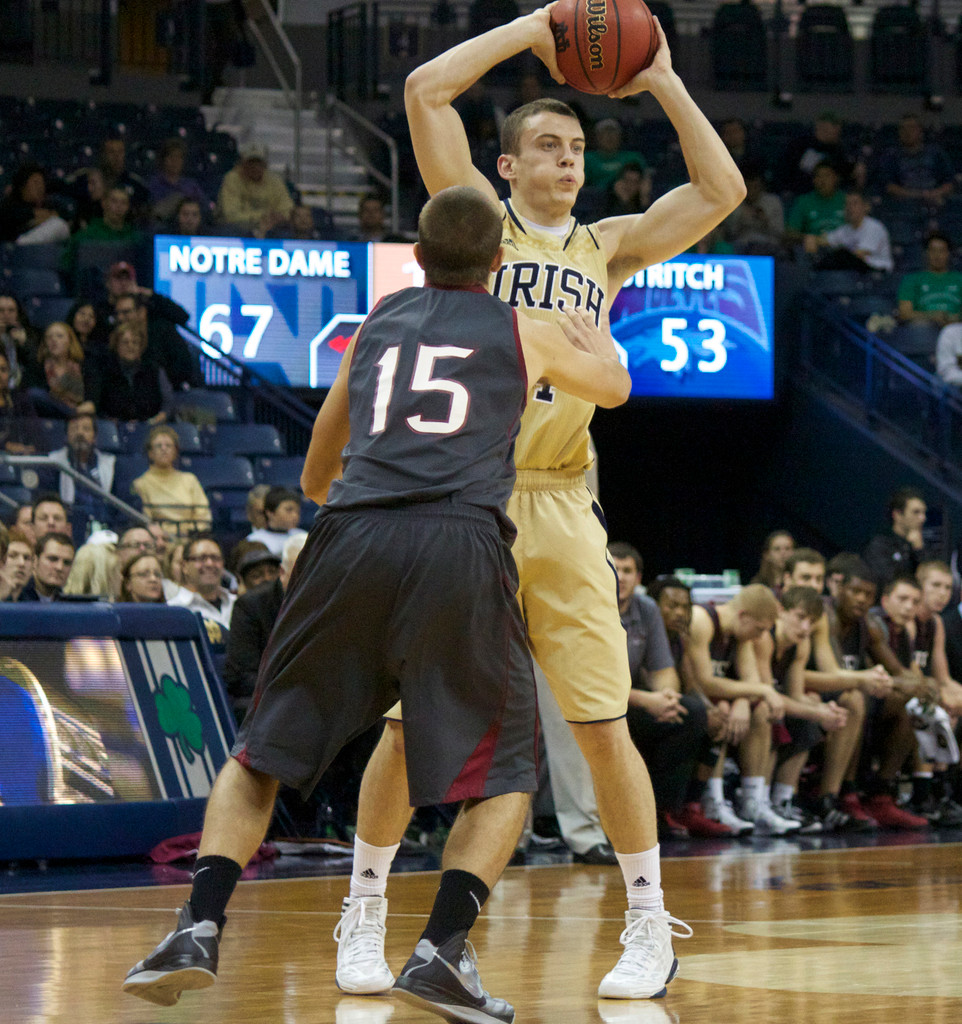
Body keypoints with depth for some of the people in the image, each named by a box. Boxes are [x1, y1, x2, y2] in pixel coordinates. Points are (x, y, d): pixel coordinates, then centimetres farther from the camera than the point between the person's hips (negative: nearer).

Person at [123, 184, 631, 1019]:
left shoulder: (378, 324, 25)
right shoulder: (525, 334, 19)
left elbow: (315, 478, 34)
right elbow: (615, 387, 42)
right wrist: (597, 337, 63)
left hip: (351, 540, 2)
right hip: (461, 544, -2)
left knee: (261, 753, 16)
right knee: (504, 774, 13)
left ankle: (200, 930, -2)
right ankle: (443, 951, -5)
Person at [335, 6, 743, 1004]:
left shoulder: (607, 247, 14)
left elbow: (721, 190, 10)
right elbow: (426, 90, -4)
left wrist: (664, 85, 6)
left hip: (561, 510, 2)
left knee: (602, 725, -1)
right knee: (416, 724, 0)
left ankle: (650, 923, 9)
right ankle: (362, 915, 13)